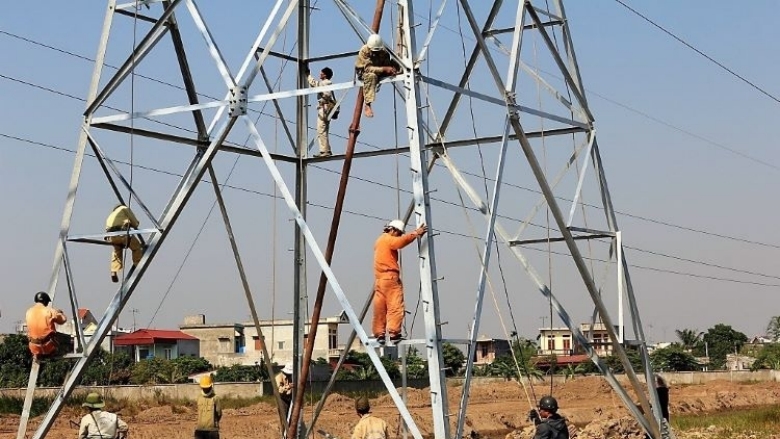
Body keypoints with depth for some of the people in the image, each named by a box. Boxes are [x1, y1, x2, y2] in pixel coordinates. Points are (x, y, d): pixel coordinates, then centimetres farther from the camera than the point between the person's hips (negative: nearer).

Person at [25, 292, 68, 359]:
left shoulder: (28, 312, 1)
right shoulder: (49, 311, -11)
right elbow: (63, 319, 1)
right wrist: (59, 312, 23)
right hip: (49, 348, -4)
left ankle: (37, 355, 19)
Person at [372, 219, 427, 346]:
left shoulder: (380, 240, 25)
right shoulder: (388, 239, -5)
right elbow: (401, 241, -22)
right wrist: (415, 234, -26)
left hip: (379, 279, 9)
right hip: (390, 276, -9)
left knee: (380, 308, 8)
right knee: (395, 306, -12)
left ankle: (379, 334, 8)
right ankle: (393, 332, -20)